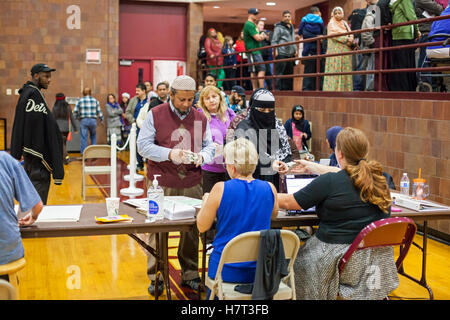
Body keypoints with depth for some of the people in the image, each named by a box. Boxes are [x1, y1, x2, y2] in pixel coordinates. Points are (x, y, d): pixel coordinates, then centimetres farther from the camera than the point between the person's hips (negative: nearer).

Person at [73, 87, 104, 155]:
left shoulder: (80, 101, 2)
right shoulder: (95, 100, 6)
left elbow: (75, 111, -3)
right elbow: (99, 111, 7)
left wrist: (77, 117, 14)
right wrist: (101, 119, 19)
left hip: (83, 121, -1)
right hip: (93, 120, 1)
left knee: (84, 138, 0)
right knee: (93, 136, 20)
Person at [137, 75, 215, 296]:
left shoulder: (201, 118, 9)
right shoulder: (155, 115, -1)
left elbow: (209, 146, 12)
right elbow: (143, 145, -6)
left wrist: (202, 156, -11)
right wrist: (170, 154, -19)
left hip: (192, 185, 3)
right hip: (161, 184, -3)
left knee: (191, 230, 8)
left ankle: (190, 275, 22)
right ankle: (156, 277, 15)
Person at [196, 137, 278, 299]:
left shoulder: (220, 189, -17)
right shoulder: (269, 189, -7)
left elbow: (202, 226, -4)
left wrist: (206, 201, 14)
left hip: (227, 272, -2)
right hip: (261, 271, 3)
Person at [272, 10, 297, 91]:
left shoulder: (291, 27, 21)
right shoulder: (278, 27, -3)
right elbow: (274, 40, -8)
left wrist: (295, 49, 20)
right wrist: (275, 50, -18)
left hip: (290, 54, 8)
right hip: (281, 53, -8)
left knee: (289, 72, 8)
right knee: (279, 72, -9)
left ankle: (287, 89, 14)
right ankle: (277, 89, -8)